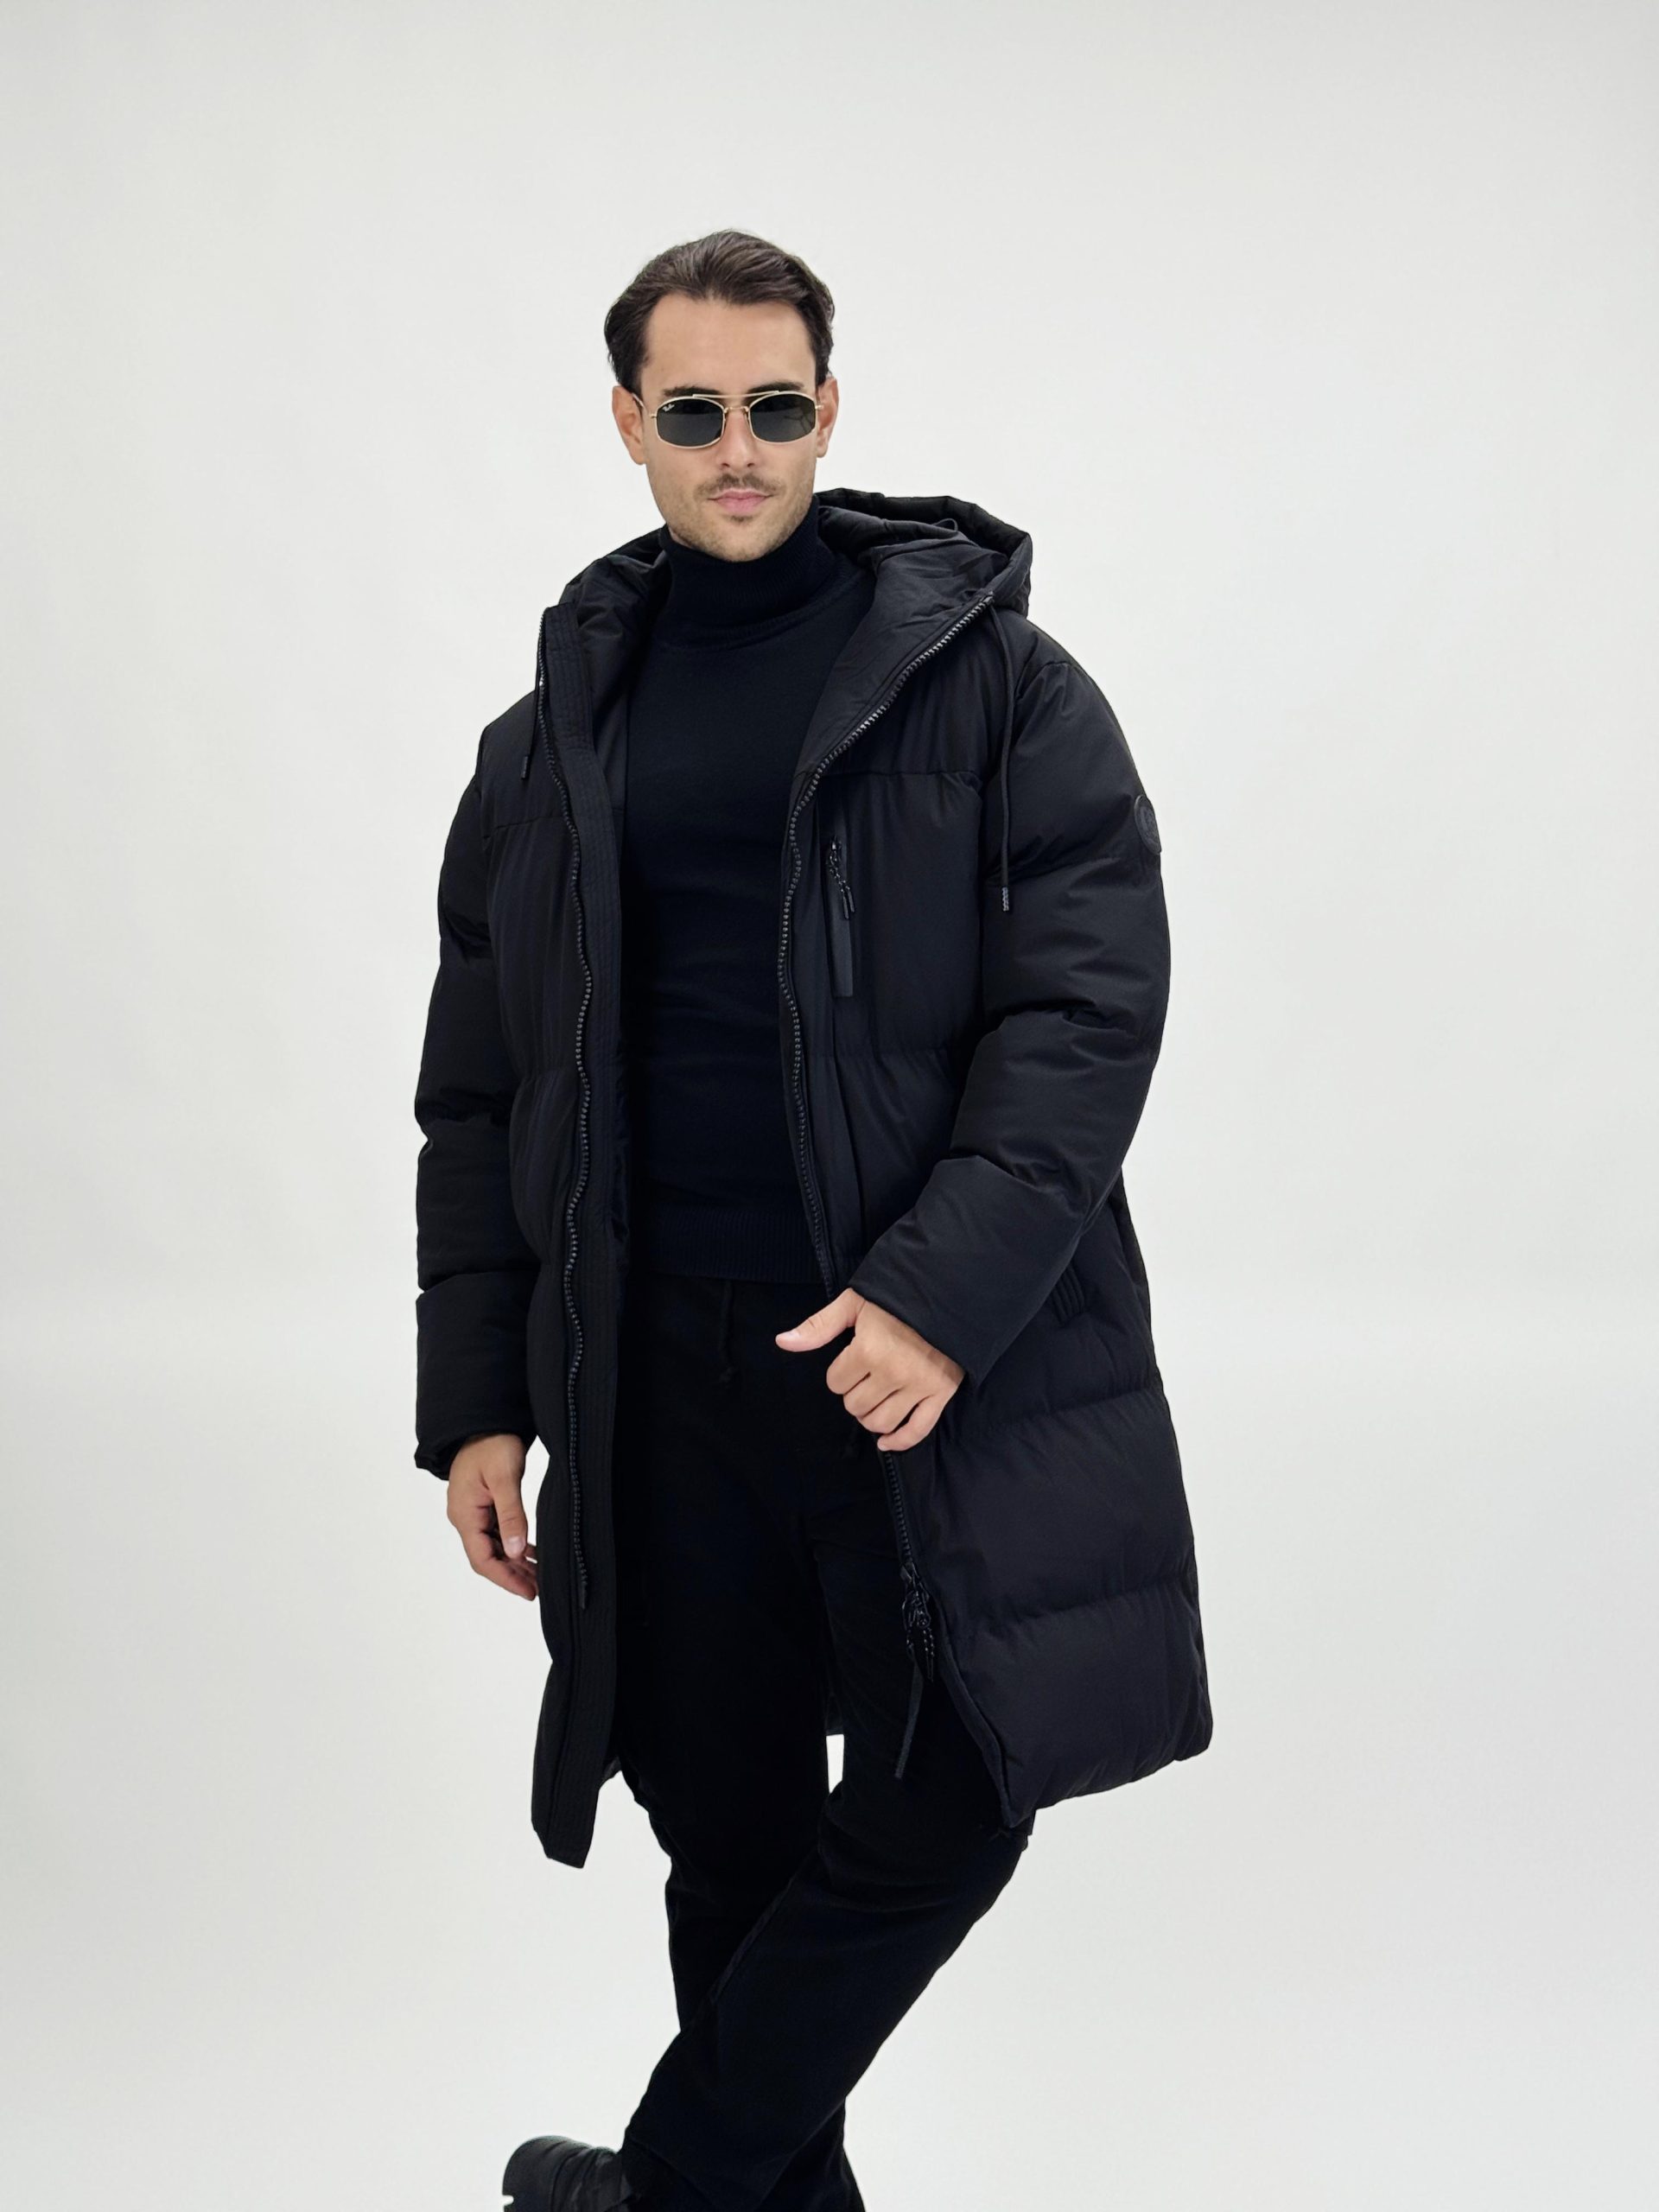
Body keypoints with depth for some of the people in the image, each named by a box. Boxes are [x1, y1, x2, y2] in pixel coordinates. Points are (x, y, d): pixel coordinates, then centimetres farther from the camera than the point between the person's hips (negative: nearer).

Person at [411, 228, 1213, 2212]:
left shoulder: (991, 683, 1)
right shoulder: (553, 741, 11)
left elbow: (1093, 1003, -9)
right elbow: (476, 1102, 14)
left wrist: (945, 1294, -20)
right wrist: (473, 1404, 8)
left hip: (941, 1358, -2)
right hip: (657, 1376, 3)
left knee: (945, 1805, -2)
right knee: (730, 1834, 10)